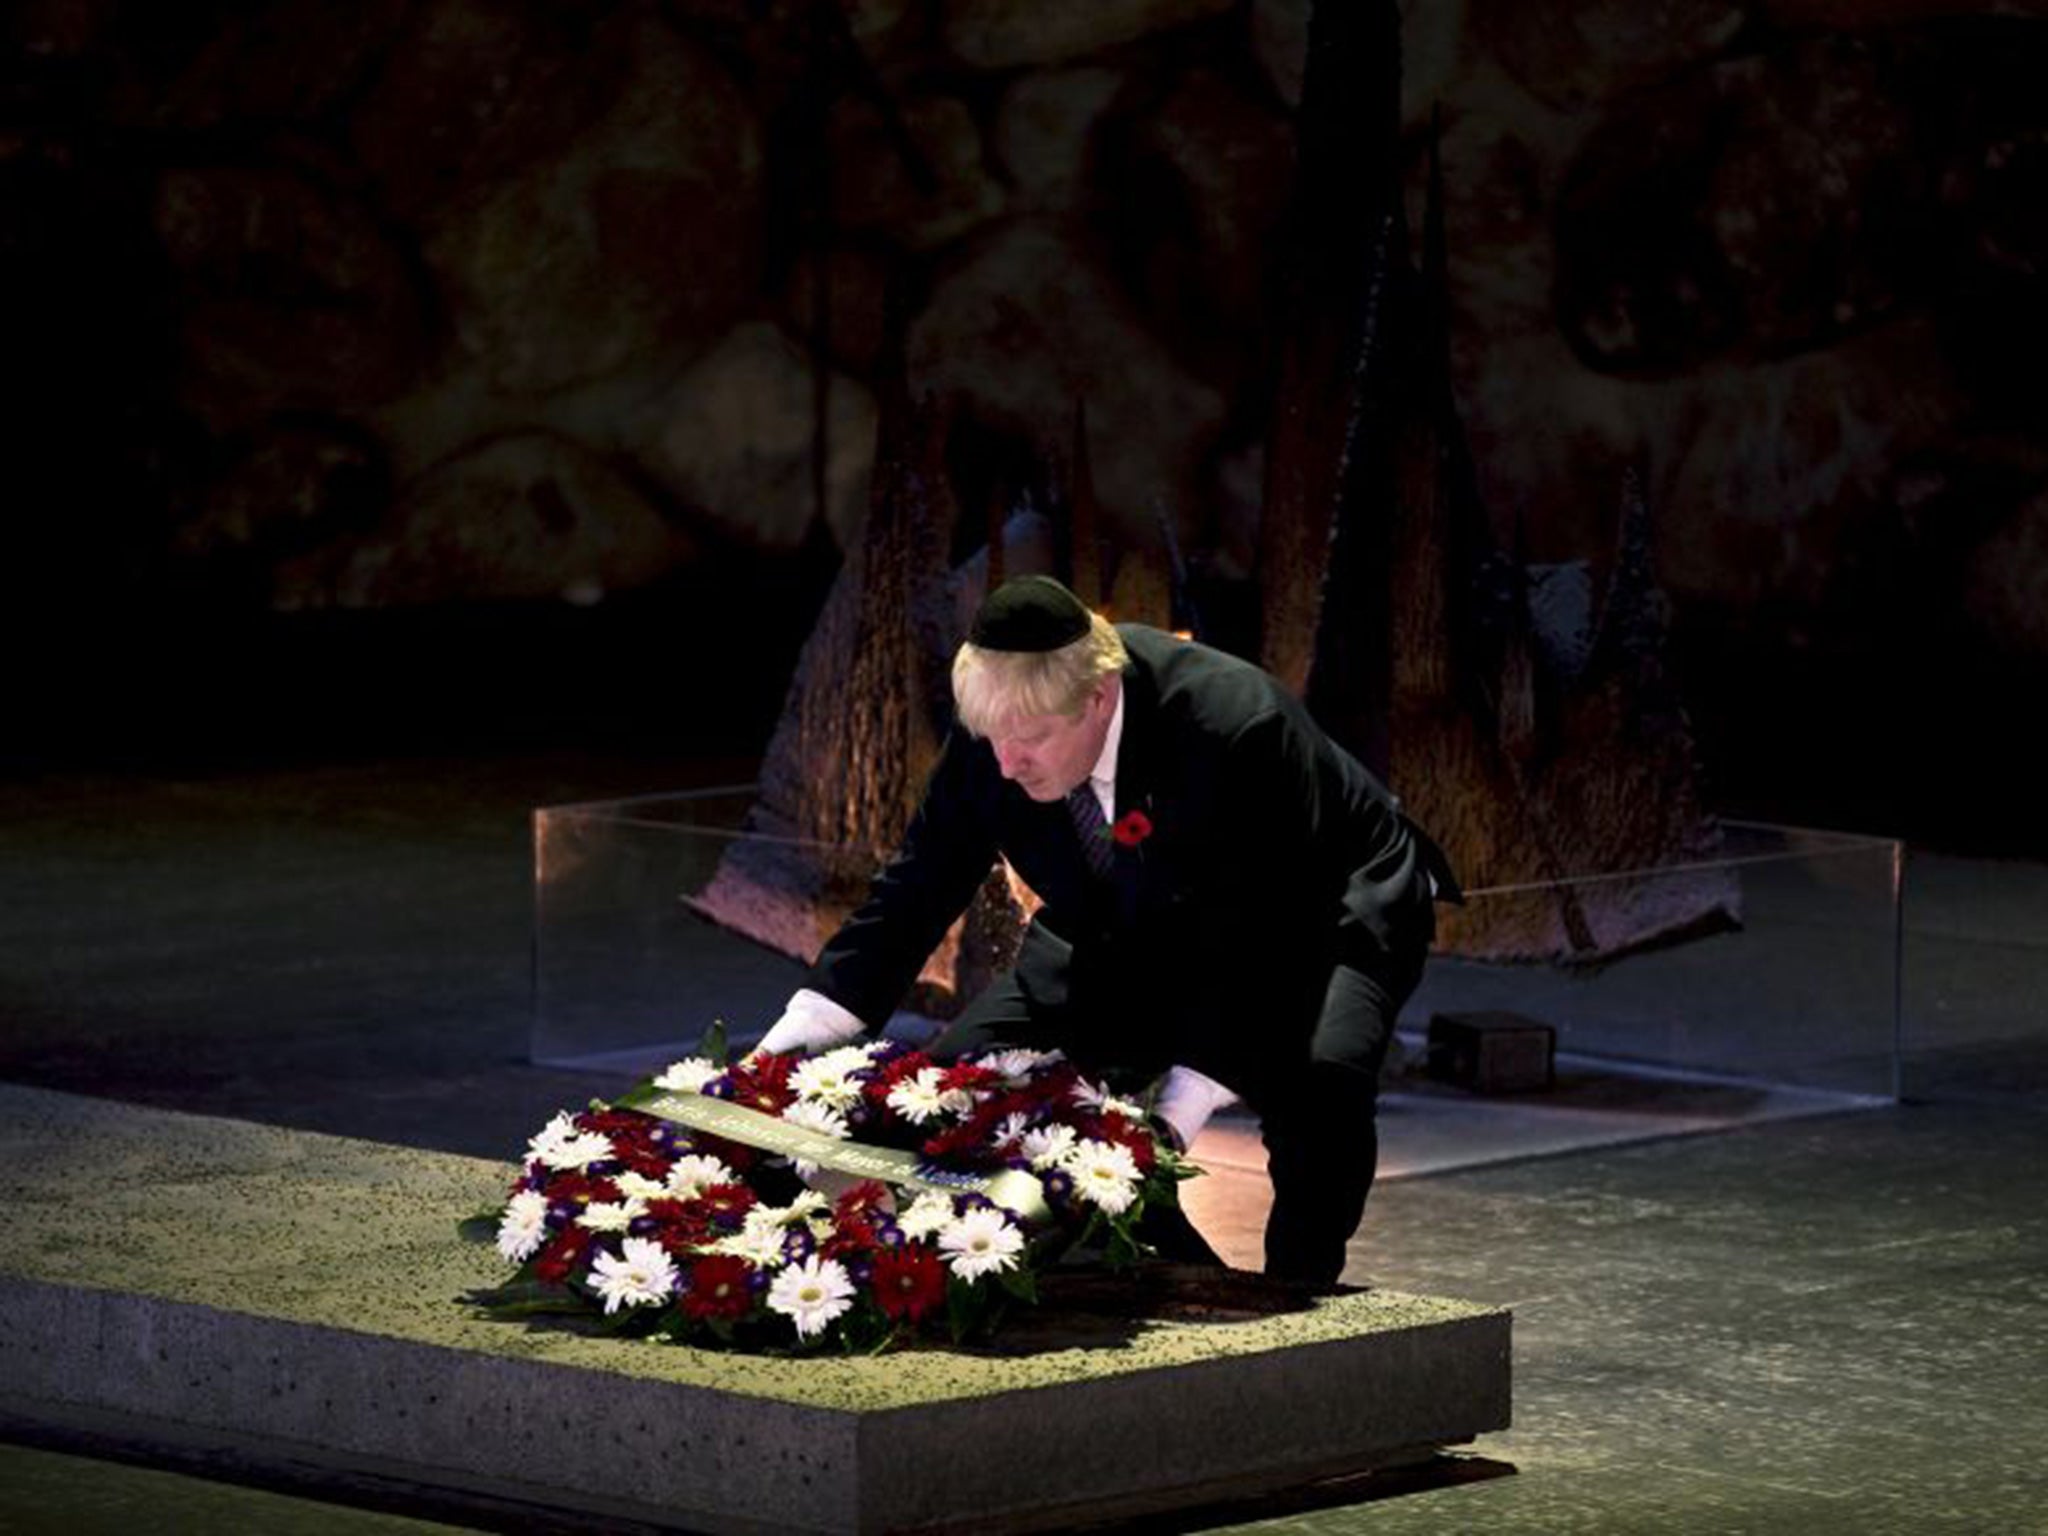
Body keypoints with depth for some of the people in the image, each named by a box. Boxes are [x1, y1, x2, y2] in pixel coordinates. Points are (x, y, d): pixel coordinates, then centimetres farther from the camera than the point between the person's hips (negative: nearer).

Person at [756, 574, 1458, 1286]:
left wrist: (1177, 1114, -42)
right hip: (1144, 932, 6)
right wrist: (788, 1044, -21)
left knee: (1317, 1087, -37)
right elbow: (917, 890, -12)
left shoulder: (1234, 729, -39)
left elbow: (1257, 941, -36)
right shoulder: (994, 728, -22)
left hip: (1313, 915, -6)